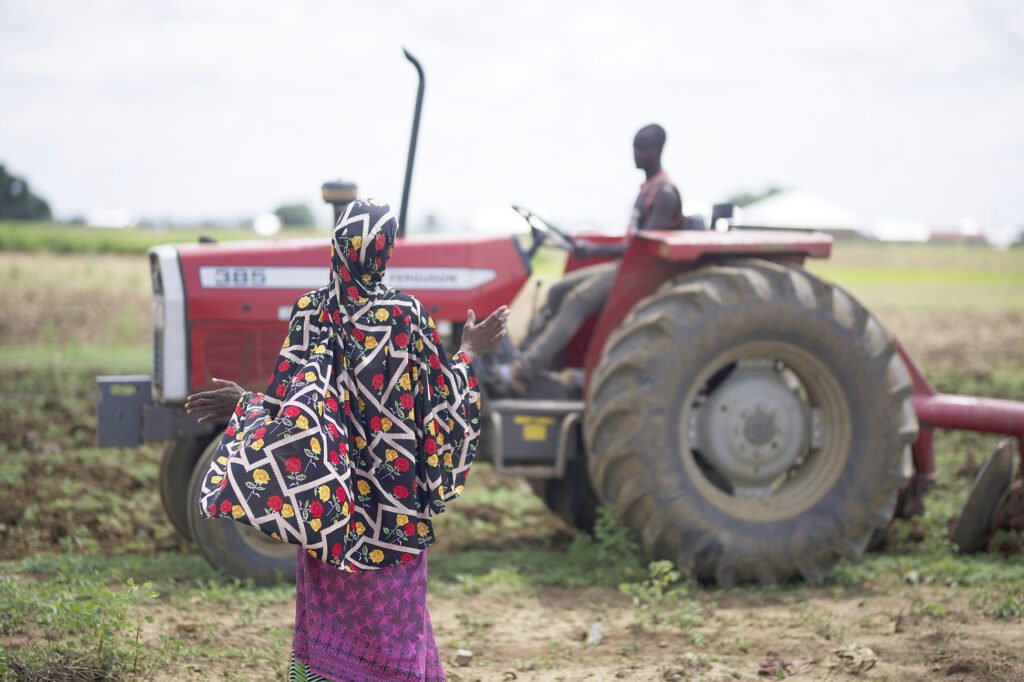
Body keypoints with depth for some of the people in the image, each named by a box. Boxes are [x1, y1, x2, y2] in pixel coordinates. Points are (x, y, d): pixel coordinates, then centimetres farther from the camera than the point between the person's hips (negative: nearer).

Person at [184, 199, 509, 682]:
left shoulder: (312, 311, -9)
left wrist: (243, 403, -3)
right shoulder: (407, 315, -12)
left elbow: (298, 399, -15)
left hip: (332, 497, 2)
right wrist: (469, 352, 10)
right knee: (389, 612, 7)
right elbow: (441, 397, -5)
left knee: (328, 610, 13)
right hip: (394, 495, -2)